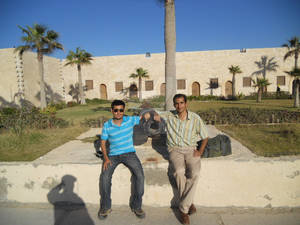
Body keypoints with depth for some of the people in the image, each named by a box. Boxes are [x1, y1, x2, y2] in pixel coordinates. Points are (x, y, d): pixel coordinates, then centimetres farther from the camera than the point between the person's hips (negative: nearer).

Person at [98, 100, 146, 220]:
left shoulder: (130, 120, 1)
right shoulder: (107, 125, 2)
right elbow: (103, 143, 5)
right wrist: (106, 158, -8)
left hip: (129, 153, 0)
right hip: (113, 155, 1)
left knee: (139, 175, -22)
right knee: (104, 177, -20)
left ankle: (136, 206, -1)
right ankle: (105, 207, 5)